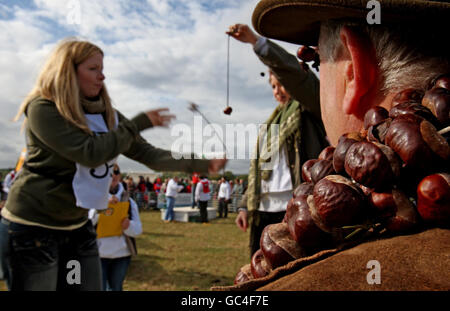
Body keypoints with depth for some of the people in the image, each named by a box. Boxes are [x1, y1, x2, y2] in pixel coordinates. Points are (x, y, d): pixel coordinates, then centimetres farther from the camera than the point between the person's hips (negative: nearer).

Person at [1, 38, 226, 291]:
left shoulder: (106, 114, 4)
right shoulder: (43, 108, -15)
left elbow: (149, 155, 0)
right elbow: (89, 152, -25)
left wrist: (202, 164, -12)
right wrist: (139, 123, -17)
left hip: (78, 224, 7)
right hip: (35, 224, -6)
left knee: (91, 286, 13)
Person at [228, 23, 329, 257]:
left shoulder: (309, 109, 3)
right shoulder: (271, 122, 23)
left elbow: (292, 71, -16)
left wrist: (255, 41, -18)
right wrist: (245, 206, 16)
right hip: (264, 211, 7)